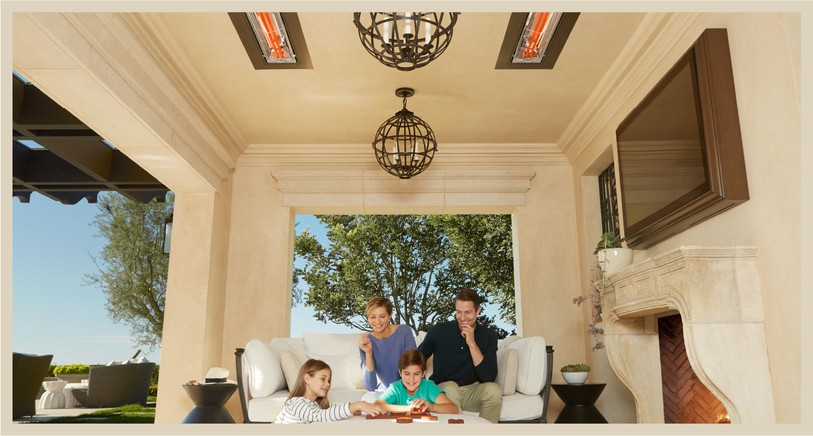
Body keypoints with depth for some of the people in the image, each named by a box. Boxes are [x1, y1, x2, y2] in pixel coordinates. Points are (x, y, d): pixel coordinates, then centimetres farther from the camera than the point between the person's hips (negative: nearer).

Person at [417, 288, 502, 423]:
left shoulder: (488, 336, -8)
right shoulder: (439, 331, -10)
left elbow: (488, 377, -18)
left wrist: (472, 343, -24)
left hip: (473, 392, 1)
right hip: (443, 390, -1)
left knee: (493, 390, -28)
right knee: (450, 388, -34)